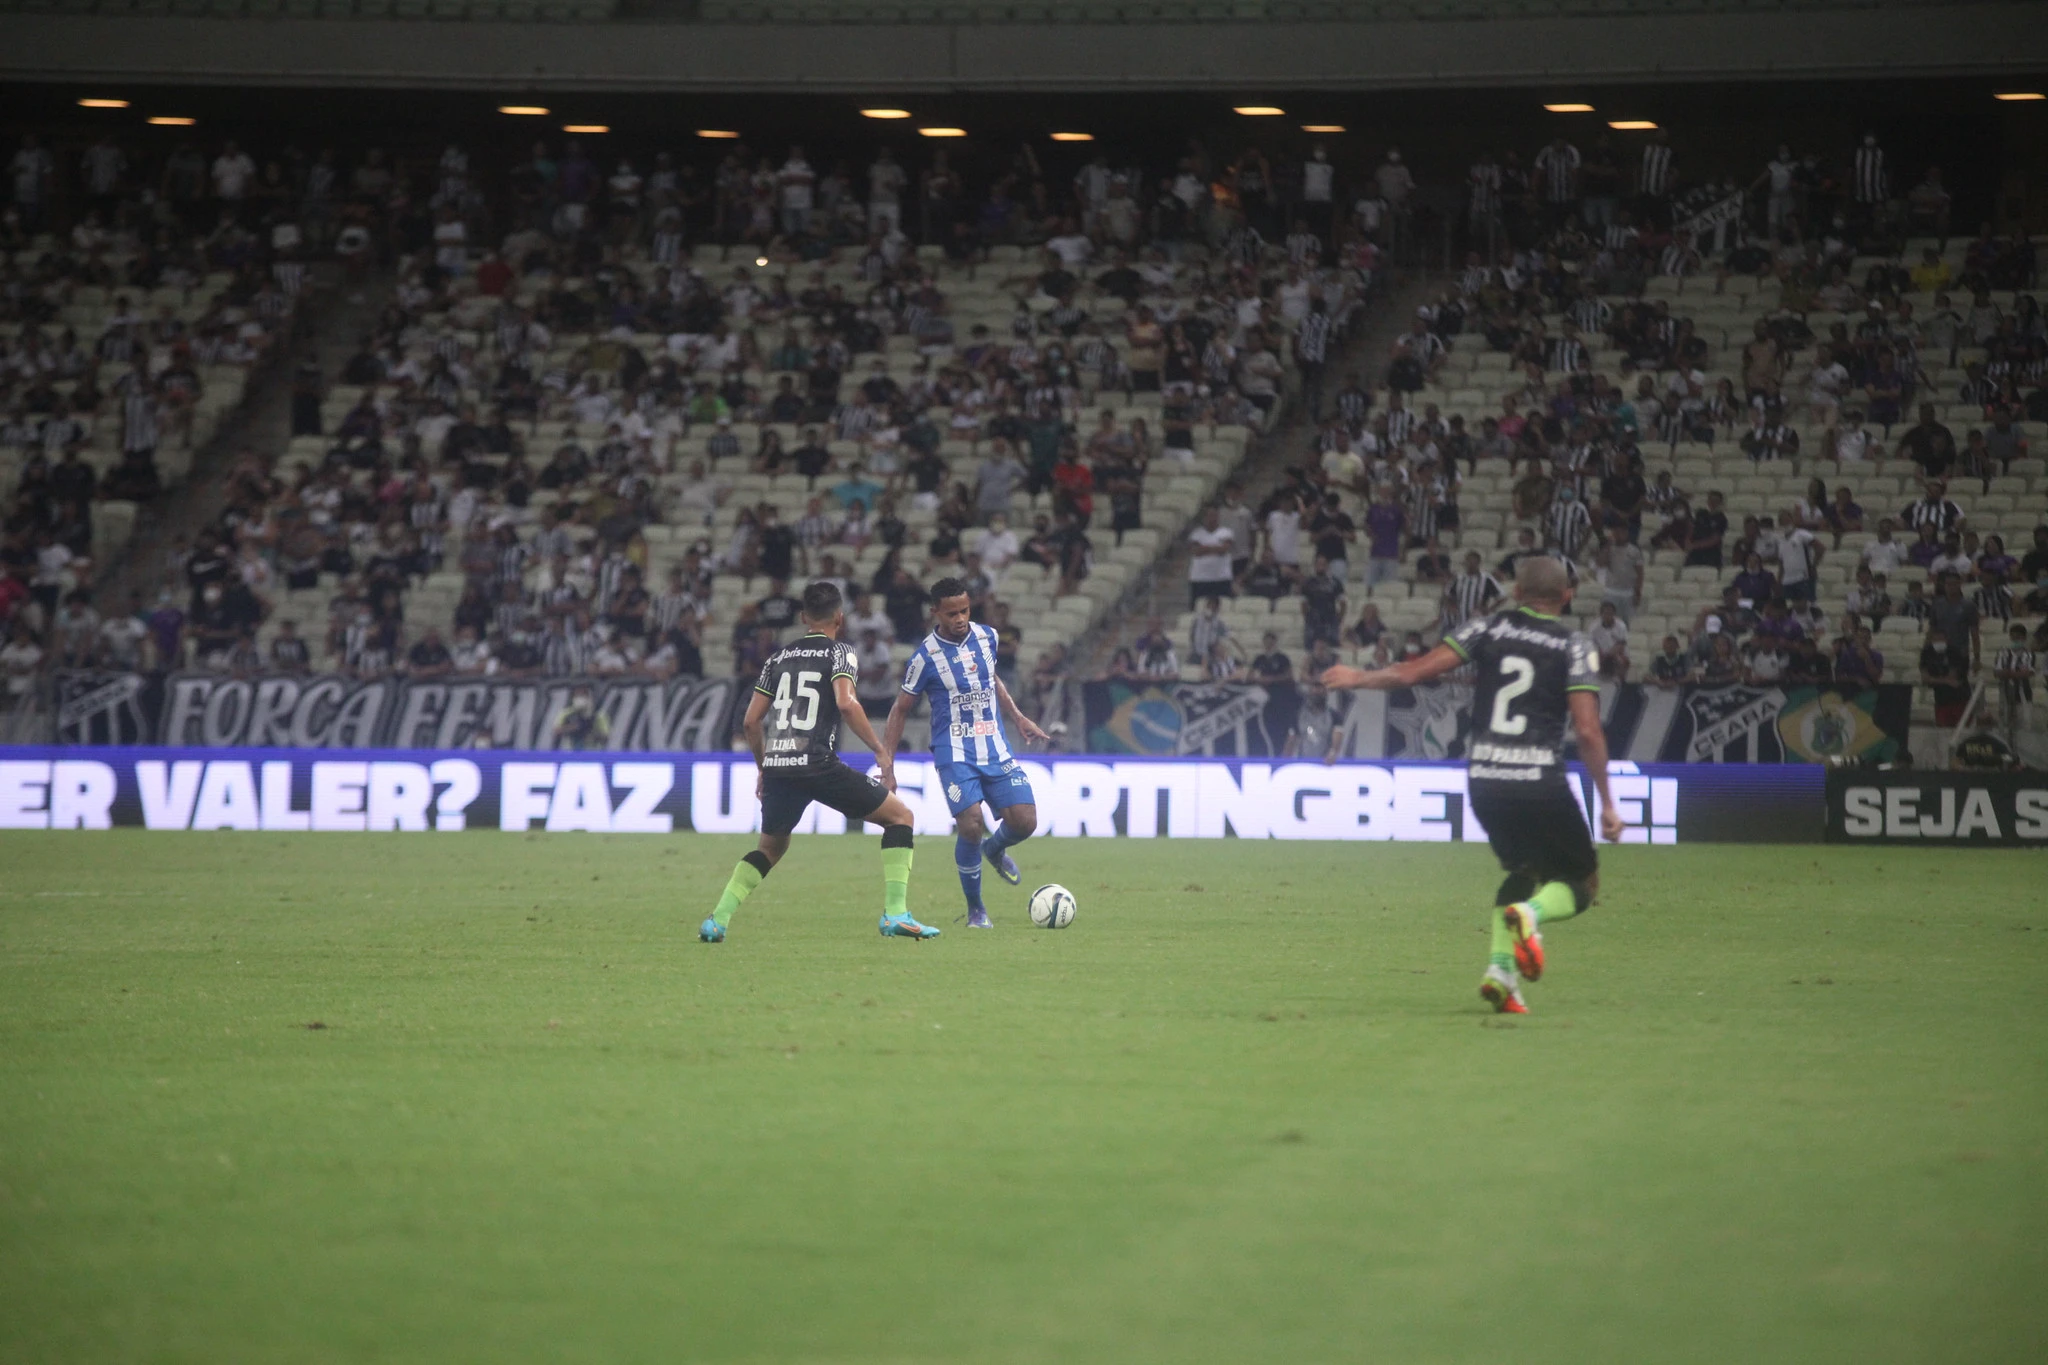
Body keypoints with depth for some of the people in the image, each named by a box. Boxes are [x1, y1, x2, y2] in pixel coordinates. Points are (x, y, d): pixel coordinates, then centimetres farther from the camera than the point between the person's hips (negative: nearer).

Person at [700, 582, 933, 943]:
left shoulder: (779, 657, 19)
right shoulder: (839, 652, 4)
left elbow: (751, 719, 16)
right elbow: (845, 703, -14)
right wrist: (881, 752, -9)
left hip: (777, 766, 5)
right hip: (818, 762, -5)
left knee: (771, 848, 27)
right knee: (900, 816, 7)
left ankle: (717, 919, 11)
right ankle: (895, 913, -5)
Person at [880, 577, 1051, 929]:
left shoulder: (987, 637, 5)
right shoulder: (925, 657, -9)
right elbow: (901, 709, 1)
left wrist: (1018, 718, 18)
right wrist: (885, 761, -3)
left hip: (996, 751, 4)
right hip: (955, 755, -4)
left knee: (1024, 821, -8)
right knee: (971, 826, -20)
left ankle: (995, 850, 30)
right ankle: (975, 909, 0)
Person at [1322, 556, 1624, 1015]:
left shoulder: (1488, 628, 8)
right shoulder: (1575, 645, 1)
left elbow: (1414, 672, 3)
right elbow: (1587, 731, -8)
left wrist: (1357, 678, 19)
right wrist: (1607, 804, -3)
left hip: (1483, 780, 4)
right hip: (1540, 783, -4)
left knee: (1523, 871, 26)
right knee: (1582, 883, 10)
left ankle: (1501, 968, 7)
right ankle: (1530, 913, -23)